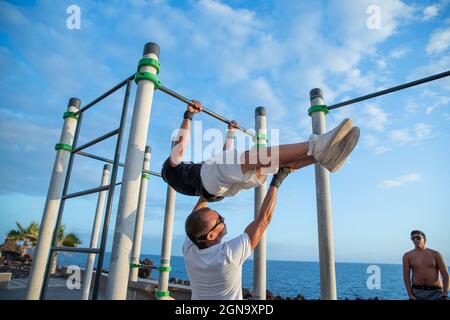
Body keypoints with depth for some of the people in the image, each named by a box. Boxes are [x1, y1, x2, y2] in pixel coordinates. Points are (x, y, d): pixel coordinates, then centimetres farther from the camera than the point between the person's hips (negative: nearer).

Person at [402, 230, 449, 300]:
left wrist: (445, 294, -10)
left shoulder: (435, 254, 1)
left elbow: (445, 275, 0)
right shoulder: (407, 256, 0)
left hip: (435, 292, 0)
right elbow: (406, 276, -2)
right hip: (417, 292, 0)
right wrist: (410, 296, -9)